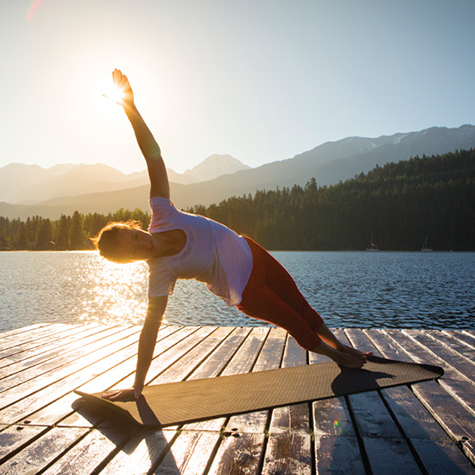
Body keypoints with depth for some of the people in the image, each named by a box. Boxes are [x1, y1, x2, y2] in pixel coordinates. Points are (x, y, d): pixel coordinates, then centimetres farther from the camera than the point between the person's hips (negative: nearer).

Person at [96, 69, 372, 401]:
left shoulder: (161, 215, -20)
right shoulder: (161, 272, -27)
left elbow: (154, 156, -23)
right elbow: (151, 328, -24)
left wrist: (132, 107, -31)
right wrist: (137, 387, -23)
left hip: (250, 253, 4)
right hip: (244, 290, -4)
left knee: (301, 305, 20)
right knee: (294, 322, 10)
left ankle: (342, 347, 48)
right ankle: (333, 354, 44)